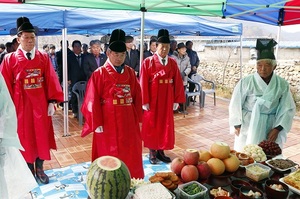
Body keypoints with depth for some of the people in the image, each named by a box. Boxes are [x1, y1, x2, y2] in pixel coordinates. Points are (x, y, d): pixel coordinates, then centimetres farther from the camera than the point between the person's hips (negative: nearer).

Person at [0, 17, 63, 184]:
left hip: (40, 105, 2)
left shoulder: (44, 58, 0)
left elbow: (51, 81, 0)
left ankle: (39, 169, 30)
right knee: (25, 137, 11)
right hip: (21, 105, -1)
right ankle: (29, 170, 29)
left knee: (42, 136, 11)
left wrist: (52, 102, -4)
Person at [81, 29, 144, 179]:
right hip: (108, 123, -4)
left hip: (128, 122, 4)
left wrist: (137, 118, 5)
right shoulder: (99, 74, -6)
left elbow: (137, 97, 9)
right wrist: (97, 124, -11)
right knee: (109, 157, 8)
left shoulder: (130, 73, 6)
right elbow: (92, 101, -8)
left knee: (130, 155, 14)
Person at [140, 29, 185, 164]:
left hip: (167, 100, 4)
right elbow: (143, 83, -10)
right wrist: (145, 101, -14)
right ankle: (152, 153, 19)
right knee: (151, 125, 6)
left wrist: (177, 100, -1)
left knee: (166, 125, 10)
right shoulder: (148, 62, -7)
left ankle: (161, 151, 24)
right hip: (152, 100, -4)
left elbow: (177, 82, 4)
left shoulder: (172, 63, 5)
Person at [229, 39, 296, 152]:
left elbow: (288, 109, 0)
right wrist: (237, 126, -6)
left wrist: (277, 129, -8)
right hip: (248, 128, -1)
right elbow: (235, 105, -3)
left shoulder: (282, 85, -3)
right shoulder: (246, 82, -9)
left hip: (271, 128, 2)